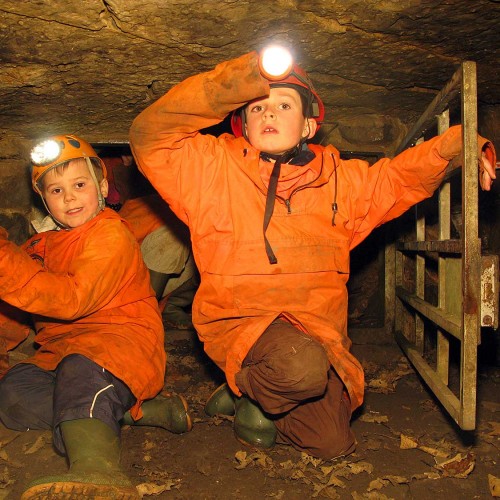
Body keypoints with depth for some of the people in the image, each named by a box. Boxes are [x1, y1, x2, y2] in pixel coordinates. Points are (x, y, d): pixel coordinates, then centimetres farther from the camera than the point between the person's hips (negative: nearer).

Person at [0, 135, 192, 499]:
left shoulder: (110, 233, -6)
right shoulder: (43, 245, 21)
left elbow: (73, 299, -19)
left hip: (121, 337, -7)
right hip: (61, 349, 8)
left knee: (82, 370, -37)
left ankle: (97, 469, -61)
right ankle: (137, 411, -23)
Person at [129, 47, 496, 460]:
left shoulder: (339, 179, 5)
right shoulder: (213, 167, -5)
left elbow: (400, 176, 15)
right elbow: (149, 134, -14)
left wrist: (452, 147, -4)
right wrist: (226, 87, -24)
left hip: (316, 330, 5)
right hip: (238, 320, -4)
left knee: (331, 444, 2)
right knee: (303, 367, -35)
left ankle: (256, 400, 28)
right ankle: (248, 391, 2)